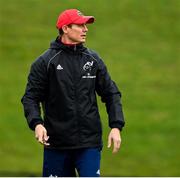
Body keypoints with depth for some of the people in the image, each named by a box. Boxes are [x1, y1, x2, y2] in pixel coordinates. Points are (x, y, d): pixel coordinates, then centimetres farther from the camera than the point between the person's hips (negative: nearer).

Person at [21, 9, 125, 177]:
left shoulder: (93, 60, 8)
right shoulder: (45, 62, -1)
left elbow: (111, 93, 12)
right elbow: (31, 97, -2)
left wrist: (116, 126, -1)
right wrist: (37, 123, -20)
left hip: (89, 144, 1)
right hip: (56, 144, -1)